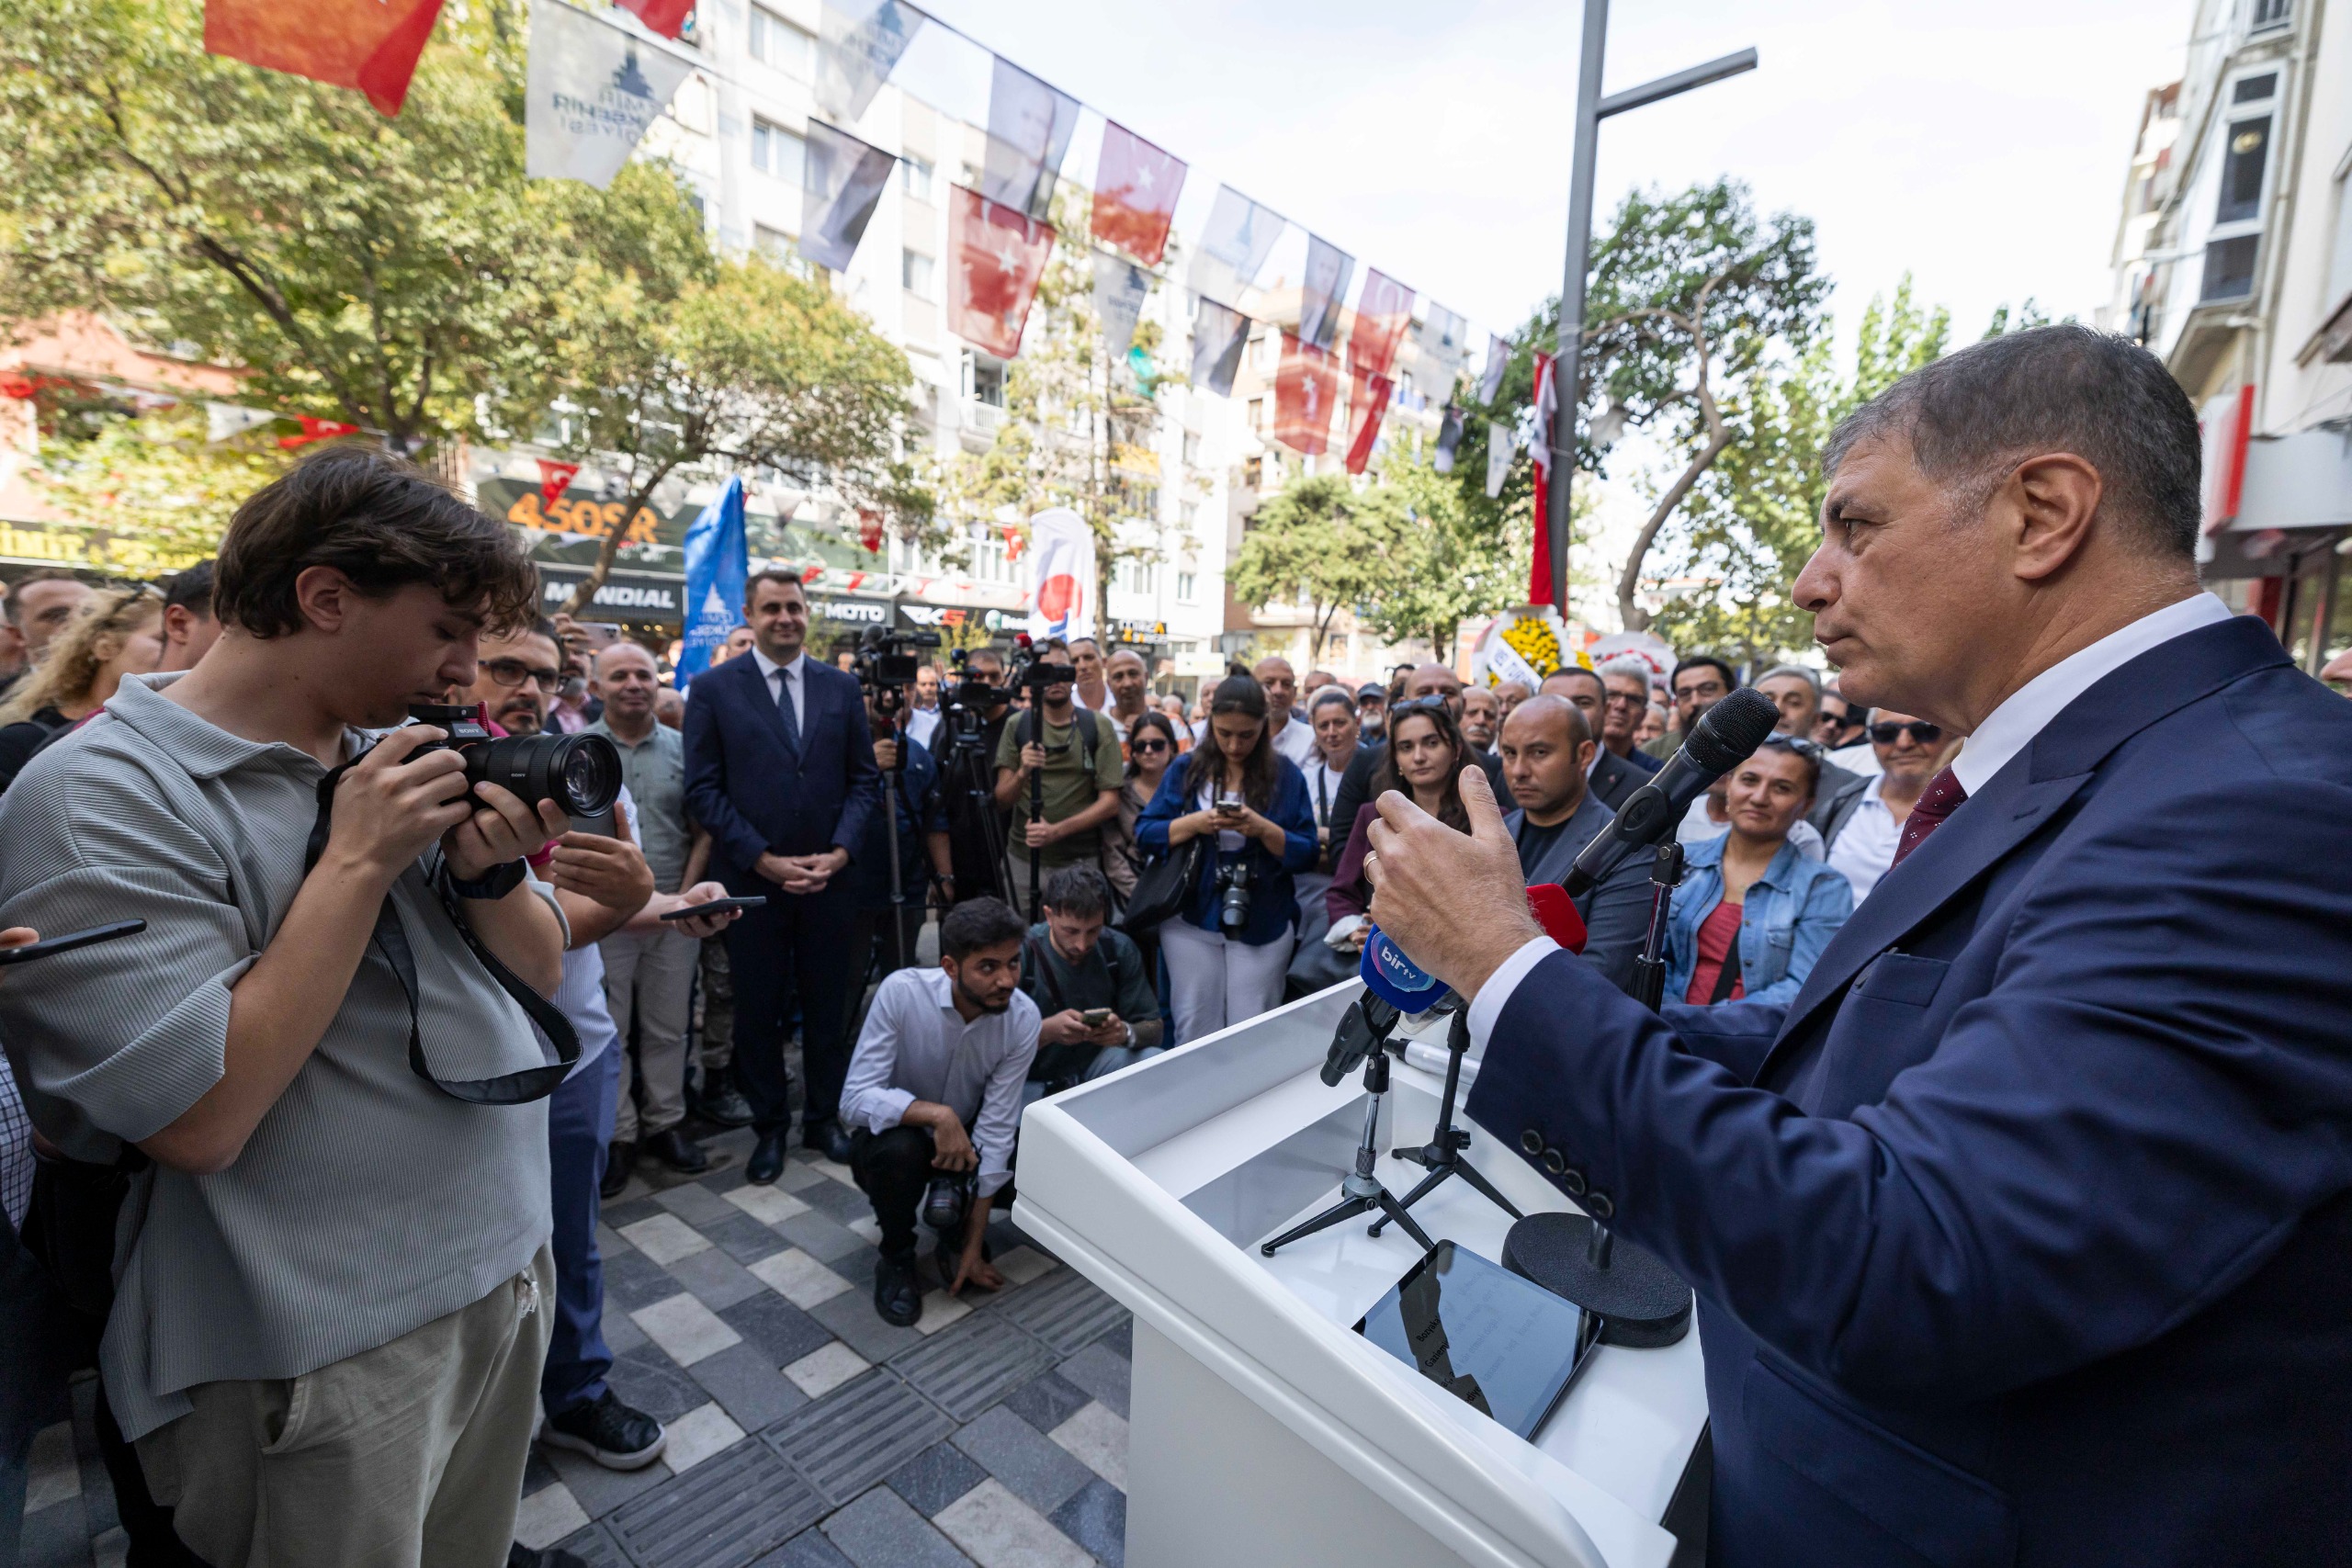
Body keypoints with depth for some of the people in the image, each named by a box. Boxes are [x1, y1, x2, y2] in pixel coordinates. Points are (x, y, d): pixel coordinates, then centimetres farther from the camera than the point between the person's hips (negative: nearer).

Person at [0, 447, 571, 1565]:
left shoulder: (394, 758, 3)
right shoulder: (99, 798, -16)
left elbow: (539, 977, 6)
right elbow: (197, 1122, -23)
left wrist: (490, 870, -13)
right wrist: (357, 862, -22)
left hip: (510, 1270, 6)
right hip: (325, 1358, -6)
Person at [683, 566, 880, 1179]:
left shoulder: (842, 686, 6)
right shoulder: (714, 688, -1)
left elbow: (864, 778, 5)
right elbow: (703, 789, -5)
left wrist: (839, 851, -8)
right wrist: (764, 859, -12)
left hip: (829, 878, 2)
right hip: (751, 880, -2)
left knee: (828, 1006, 12)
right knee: (758, 1009, 11)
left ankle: (824, 1118, 30)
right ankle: (769, 1127, 29)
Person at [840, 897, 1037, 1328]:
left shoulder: (1023, 1017, -23)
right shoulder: (902, 992, -28)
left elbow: (995, 1128, -21)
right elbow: (856, 1097, -29)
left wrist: (973, 1247, -19)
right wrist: (937, 1114, -43)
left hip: (966, 1136, 3)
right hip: (896, 1133, -2)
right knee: (900, 1150, -36)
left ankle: (957, 1228, 10)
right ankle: (895, 1259, -5)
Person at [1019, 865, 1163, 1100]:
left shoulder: (1120, 950, -8)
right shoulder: (1021, 954, -19)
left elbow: (1153, 1028, -4)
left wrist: (1126, 1032, -27)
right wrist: (1048, 1030, -36)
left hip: (1096, 1063, 4)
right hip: (1032, 1079, -3)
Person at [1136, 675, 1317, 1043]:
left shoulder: (1286, 775, 1)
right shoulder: (1187, 768, 3)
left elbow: (1307, 854, -2)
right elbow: (1145, 834, 1)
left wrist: (1263, 829, -19)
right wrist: (1194, 823, -16)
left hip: (1263, 923, -1)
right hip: (1191, 918, 1)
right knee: (1194, 1033, 6)